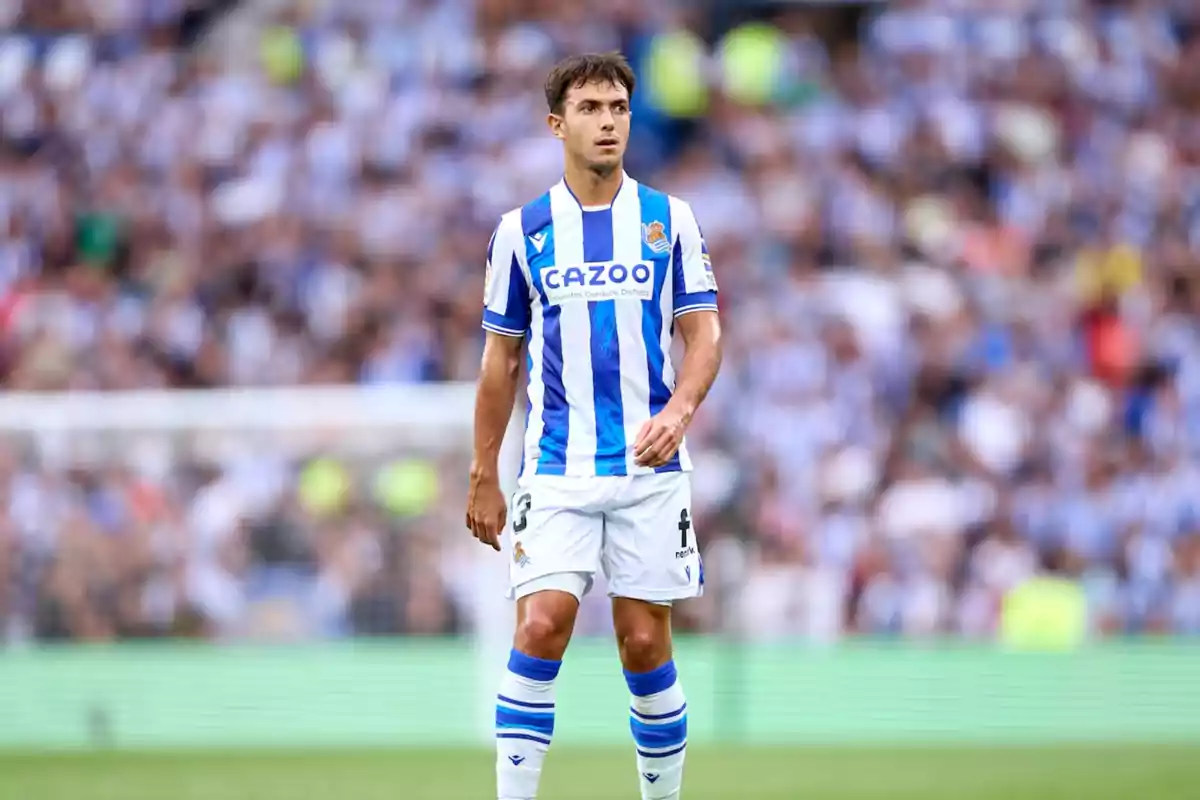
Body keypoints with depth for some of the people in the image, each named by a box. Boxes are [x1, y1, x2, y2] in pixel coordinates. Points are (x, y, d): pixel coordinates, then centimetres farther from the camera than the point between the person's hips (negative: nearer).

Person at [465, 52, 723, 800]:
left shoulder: (670, 219, 4)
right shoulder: (522, 230, 4)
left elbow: (704, 334, 2)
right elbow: (501, 358, 10)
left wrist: (678, 411, -18)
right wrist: (484, 478, 8)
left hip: (650, 466, 0)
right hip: (556, 471, 0)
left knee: (645, 645, 1)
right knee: (542, 625, -15)